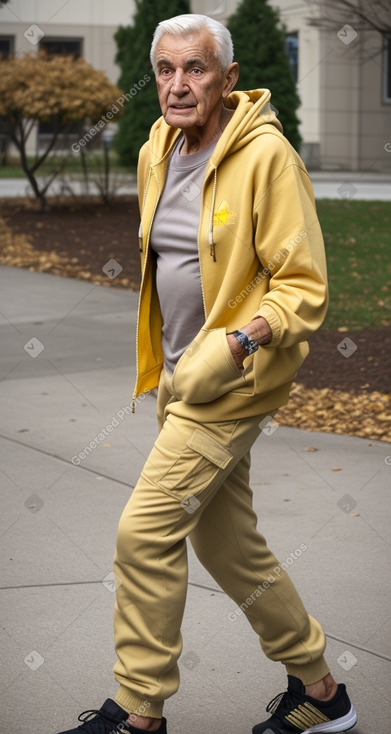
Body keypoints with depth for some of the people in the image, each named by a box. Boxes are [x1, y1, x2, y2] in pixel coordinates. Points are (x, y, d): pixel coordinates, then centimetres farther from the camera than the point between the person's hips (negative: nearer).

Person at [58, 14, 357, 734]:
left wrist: (241, 340, -30)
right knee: (228, 545, 13)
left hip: (234, 380, -8)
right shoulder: (155, 153, 8)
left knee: (145, 531, -11)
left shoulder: (265, 155, -16)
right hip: (182, 376, 8)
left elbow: (304, 287, -16)